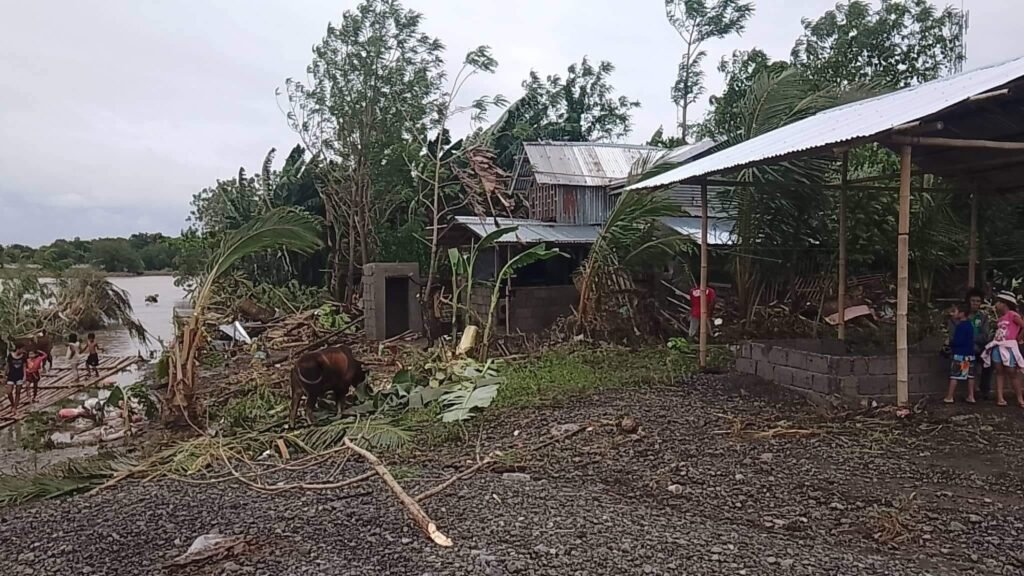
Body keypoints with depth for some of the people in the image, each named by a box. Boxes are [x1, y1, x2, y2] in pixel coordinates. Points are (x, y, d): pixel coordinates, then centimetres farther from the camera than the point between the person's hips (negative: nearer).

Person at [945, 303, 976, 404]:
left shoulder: (960, 326, -18)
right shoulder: (970, 324, 10)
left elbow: (957, 341, -23)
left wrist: (950, 343, -3)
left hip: (959, 354, -9)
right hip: (970, 354, 9)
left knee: (954, 375, -3)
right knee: (970, 375, 11)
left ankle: (949, 397, 0)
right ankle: (971, 396, 14)